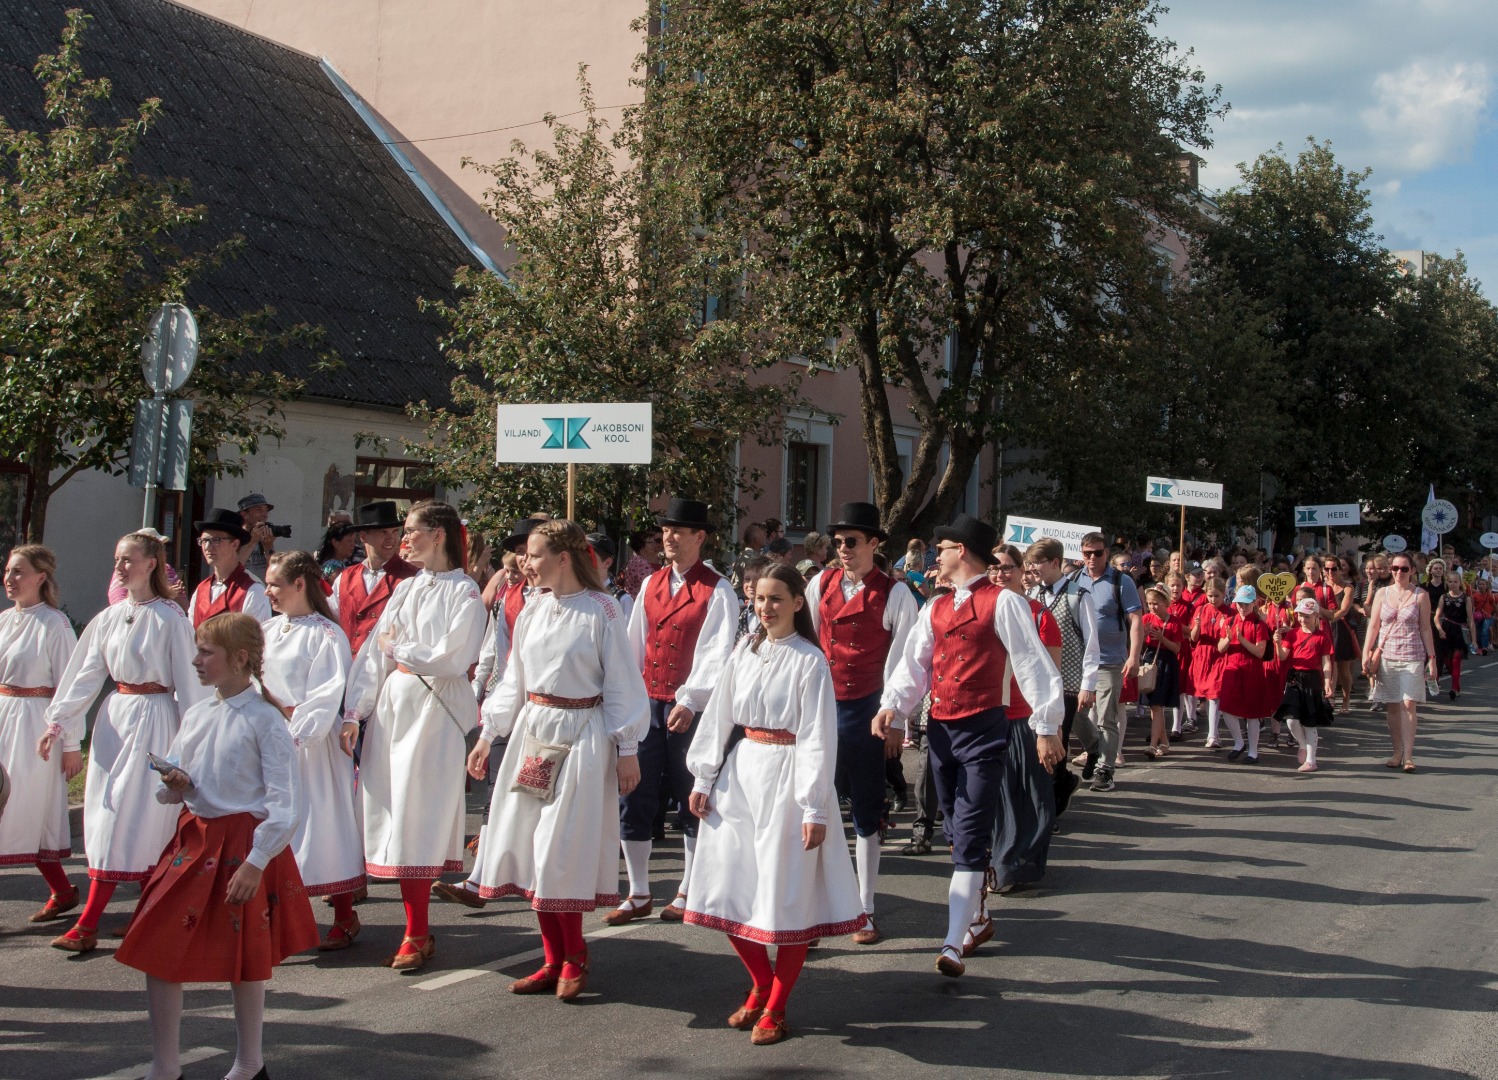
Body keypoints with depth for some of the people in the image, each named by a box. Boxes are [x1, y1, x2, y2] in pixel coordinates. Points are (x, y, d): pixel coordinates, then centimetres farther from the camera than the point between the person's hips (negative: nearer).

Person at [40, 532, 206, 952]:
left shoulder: (170, 619, -8)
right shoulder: (108, 618, 9)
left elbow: (187, 681, -6)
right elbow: (85, 675, 10)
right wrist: (58, 722, 2)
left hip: (155, 718, -6)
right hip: (114, 716, 7)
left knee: (130, 816, -5)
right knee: (107, 812, 5)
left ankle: (88, 926, 0)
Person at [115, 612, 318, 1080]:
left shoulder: (264, 720, -11)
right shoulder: (196, 715, 8)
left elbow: (285, 802, -14)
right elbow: (164, 790, 17)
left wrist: (257, 862, -19)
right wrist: (175, 785, -6)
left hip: (243, 843, -6)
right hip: (193, 839, 6)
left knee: (244, 957, 6)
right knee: (156, 950, 3)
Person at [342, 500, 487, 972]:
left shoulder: (464, 592, -4)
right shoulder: (405, 589, 15)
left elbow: (453, 658, -14)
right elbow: (373, 654, 12)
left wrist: (398, 649, -3)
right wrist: (354, 712, 4)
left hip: (436, 708, -6)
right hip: (392, 704, 6)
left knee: (418, 813, -5)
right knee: (395, 813, 4)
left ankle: (416, 934, 2)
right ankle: (417, 928, 11)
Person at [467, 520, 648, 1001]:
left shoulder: (601, 611, -9)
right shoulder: (533, 610, 9)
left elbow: (621, 684, -7)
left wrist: (626, 749, -8)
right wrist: (488, 736, 14)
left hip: (581, 736, -6)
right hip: (532, 733, 6)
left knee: (563, 851, -4)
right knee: (529, 845, 5)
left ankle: (573, 957, 15)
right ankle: (554, 961, 15)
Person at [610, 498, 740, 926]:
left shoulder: (716, 592, -5)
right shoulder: (651, 584, 13)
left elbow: (717, 654, -13)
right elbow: (635, 643, 15)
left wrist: (690, 701, -22)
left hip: (690, 710, -5)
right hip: (646, 704, 5)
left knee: (693, 802, 6)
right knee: (634, 798, 3)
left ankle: (688, 893, 18)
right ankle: (638, 895, 13)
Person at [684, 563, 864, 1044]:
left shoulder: (810, 661, -9)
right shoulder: (745, 652, 7)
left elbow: (818, 738, -11)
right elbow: (719, 716, 11)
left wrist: (814, 807, -15)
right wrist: (703, 778, 8)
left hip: (787, 778, -6)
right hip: (739, 773, 6)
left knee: (787, 895, 1)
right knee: (729, 891, 7)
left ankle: (776, 1007, 15)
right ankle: (761, 986, 28)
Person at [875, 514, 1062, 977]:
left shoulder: (1003, 603, -7)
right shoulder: (935, 609, 13)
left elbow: (1031, 662, -9)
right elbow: (914, 663, 8)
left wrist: (1046, 726, -10)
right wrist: (892, 707, -8)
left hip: (982, 730, -7)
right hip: (940, 727, 8)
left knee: (970, 839, -10)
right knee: (957, 832, 16)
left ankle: (953, 944, -13)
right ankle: (978, 917, 31)